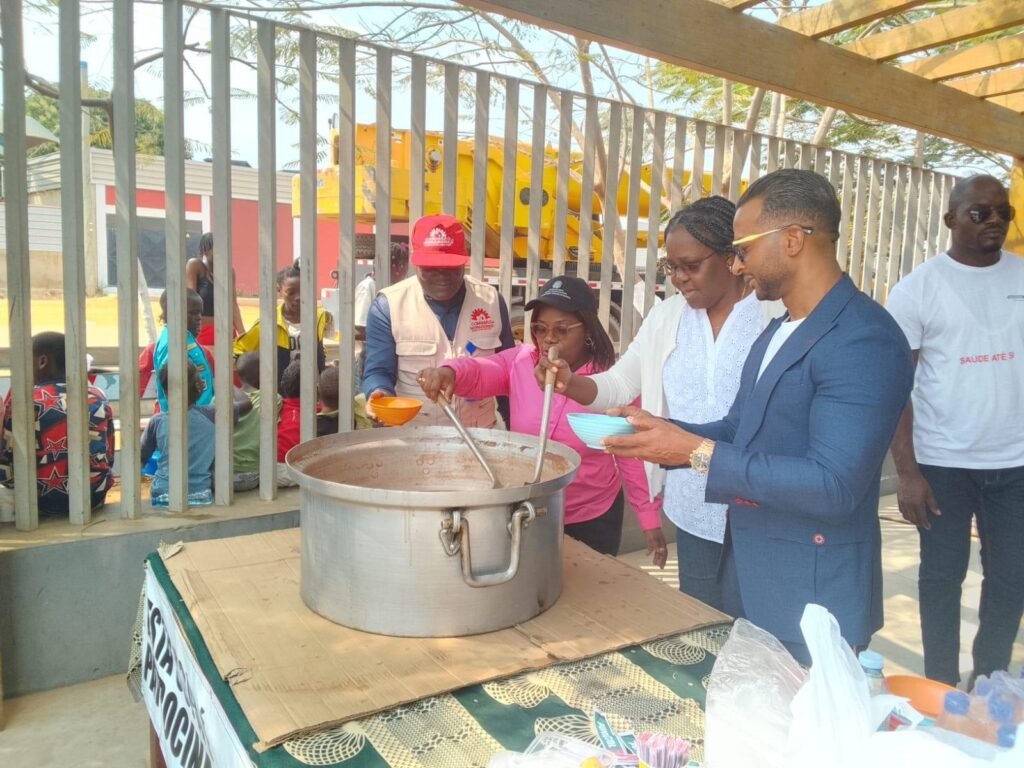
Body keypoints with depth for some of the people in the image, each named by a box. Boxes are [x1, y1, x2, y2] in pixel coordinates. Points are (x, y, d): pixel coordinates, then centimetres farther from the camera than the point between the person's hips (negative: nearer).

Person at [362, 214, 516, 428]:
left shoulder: (491, 301, 7)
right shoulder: (389, 305, -1)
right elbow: (378, 370, 1)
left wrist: (515, 427, 14)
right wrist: (379, 394, -20)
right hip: (412, 433, -1)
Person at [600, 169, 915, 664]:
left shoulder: (865, 341, -21)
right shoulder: (777, 331, 8)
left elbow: (834, 485, -27)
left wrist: (697, 452, -26)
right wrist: (663, 434, -3)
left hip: (812, 592, -8)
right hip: (747, 576, 8)